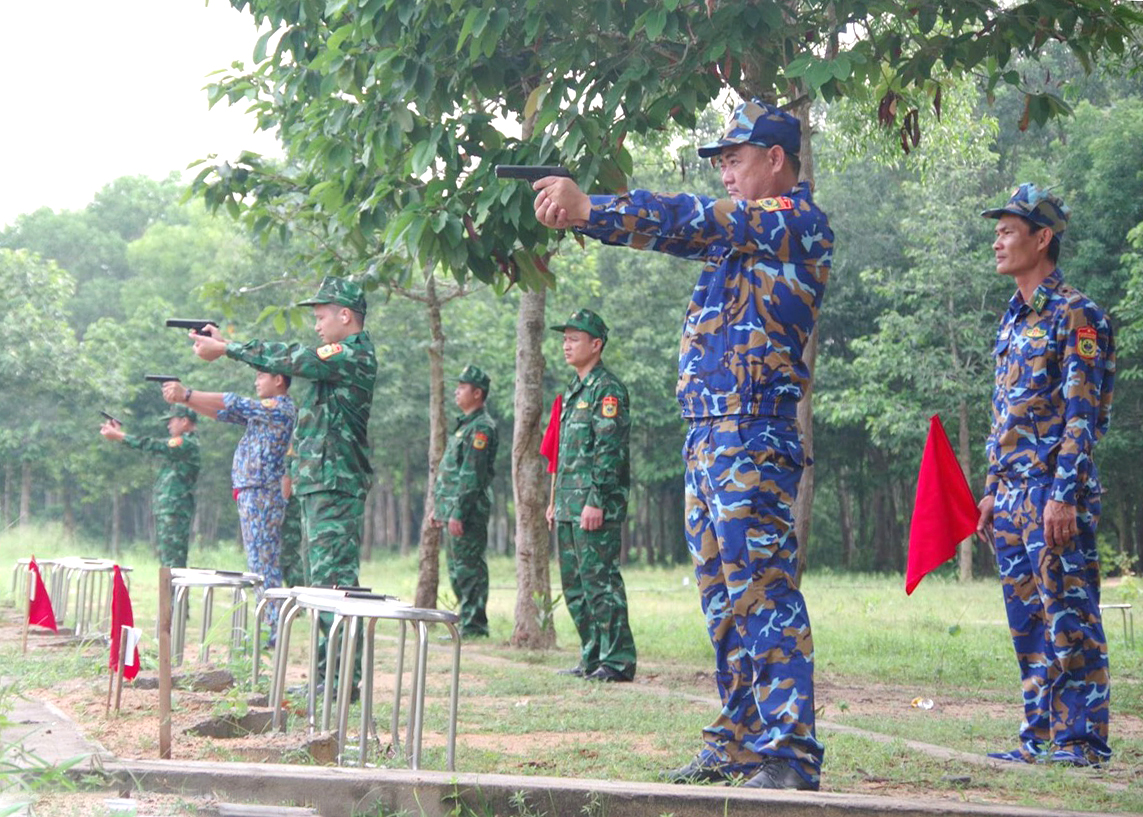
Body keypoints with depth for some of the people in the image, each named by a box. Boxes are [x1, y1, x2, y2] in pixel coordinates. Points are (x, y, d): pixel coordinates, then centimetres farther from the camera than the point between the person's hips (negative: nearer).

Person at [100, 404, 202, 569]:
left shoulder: (186, 444, -12)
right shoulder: (183, 443, 19)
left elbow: (151, 446, -14)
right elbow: (155, 447, 18)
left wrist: (118, 436, -9)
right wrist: (119, 433, 14)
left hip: (174, 510, -10)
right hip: (165, 510, 10)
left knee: (173, 562, -12)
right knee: (167, 560, 12)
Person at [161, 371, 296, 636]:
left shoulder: (280, 408, -9)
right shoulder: (265, 410, 21)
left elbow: (235, 405, -16)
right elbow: (225, 413, 17)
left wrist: (186, 394, -15)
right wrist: (184, 398, 5)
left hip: (260, 495, -10)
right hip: (252, 495, 10)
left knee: (263, 565, -10)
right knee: (264, 566, 9)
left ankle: (275, 632, -11)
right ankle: (273, 627, 11)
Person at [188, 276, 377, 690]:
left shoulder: (354, 354, -11)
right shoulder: (339, 356, 19)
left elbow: (289, 361, -14)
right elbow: (289, 357, 19)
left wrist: (226, 349, -7)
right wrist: (226, 343, 11)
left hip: (336, 487, -11)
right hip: (320, 485, 11)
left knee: (334, 582, -11)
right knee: (324, 582, 11)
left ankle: (342, 681, -11)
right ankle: (328, 677, 15)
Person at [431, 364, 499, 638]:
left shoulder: (481, 427, -13)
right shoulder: (466, 424, 19)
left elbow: (472, 474, -19)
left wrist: (458, 513, -23)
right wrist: (439, 507, 22)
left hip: (467, 512, -10)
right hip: (453, 509, 10)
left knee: (469, 568, -8)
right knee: (457, 569, 13)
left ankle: (474, 626, -6)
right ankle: (468, 621, 18)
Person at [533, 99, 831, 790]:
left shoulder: (800, 221, -6)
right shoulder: (742, 230, 22)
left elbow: (690, 221, -15)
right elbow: (683, 230, 16)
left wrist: (587, 207, -16)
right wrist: (581, 210, 1)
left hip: (754, 438, -9)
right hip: (708, 438, 10)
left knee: (763, 592, -12)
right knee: (725, 598, 11)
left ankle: (788, 754, -11)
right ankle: (740, 742, 18)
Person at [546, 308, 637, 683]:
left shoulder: (607, 389, -9)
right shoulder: (573, 390, 20)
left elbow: (610, 449, -17)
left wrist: (596, 501, -22)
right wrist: (556, 500, 21)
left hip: (596, 506, -10)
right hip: (569, 506, 10)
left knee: (600, 580, -9)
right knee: (575, 584, 11)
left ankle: (618, 661, -6)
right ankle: (593, 657, 18)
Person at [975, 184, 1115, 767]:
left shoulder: (1075, 316, -9)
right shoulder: (1012, 320, 18)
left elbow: (1083, 414, -14)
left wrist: (1063, 496, -20)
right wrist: (992, 490, 18)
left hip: (1055, 490, -9)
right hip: (1013, 493, 9)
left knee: (1069, 616, -5)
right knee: (1029, 620, 11)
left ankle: (1083, 740, 0)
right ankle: (1041, 736, 17)